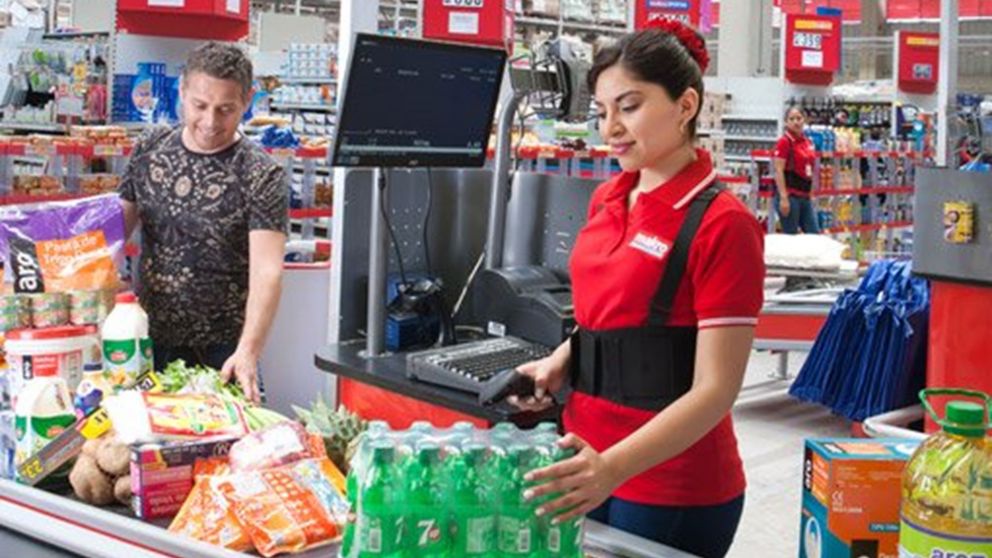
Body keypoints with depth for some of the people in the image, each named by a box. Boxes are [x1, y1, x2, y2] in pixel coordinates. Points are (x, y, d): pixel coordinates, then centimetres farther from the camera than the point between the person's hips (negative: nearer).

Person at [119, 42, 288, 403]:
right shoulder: (150, 149, 1)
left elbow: (266, 272, -22)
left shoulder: (261, 177, -14)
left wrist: (248, 352, -34)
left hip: (221, 353, -4)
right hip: (149, 340, 4)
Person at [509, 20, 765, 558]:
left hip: (673, 490, -7)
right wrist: (560, 361, 0)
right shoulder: (606, 200, 5)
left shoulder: (721, 224, -16)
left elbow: (715, 389, -19)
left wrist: (614, 468, -30)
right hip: (588, 465, 7)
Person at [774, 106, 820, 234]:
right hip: (790, 195, -8)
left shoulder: (807, 142, 14)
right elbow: (779, 171, -14)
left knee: (815, 235, 6)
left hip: (805, 196, 8)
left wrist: (810, 193, 19)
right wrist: (783, 197, -20)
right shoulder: (784, 142, -8)